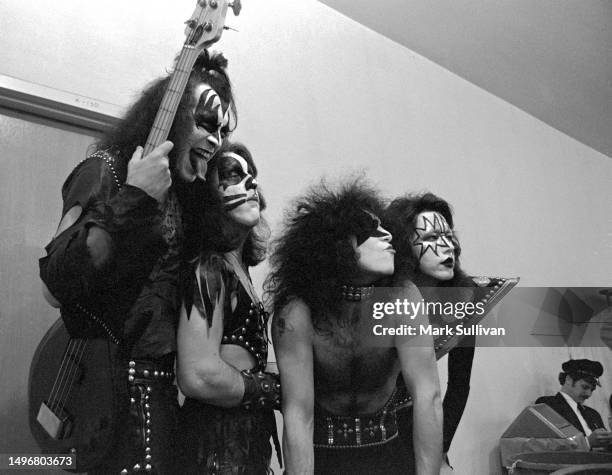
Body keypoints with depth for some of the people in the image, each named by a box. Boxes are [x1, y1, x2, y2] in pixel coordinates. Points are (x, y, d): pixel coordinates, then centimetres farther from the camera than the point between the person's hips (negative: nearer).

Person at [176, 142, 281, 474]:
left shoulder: (237, 267, 9)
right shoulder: (209, 269, -17)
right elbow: (198, 376, -26)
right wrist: (279, 390, -14)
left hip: (249, 442, 8)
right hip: (217, 447, -8)